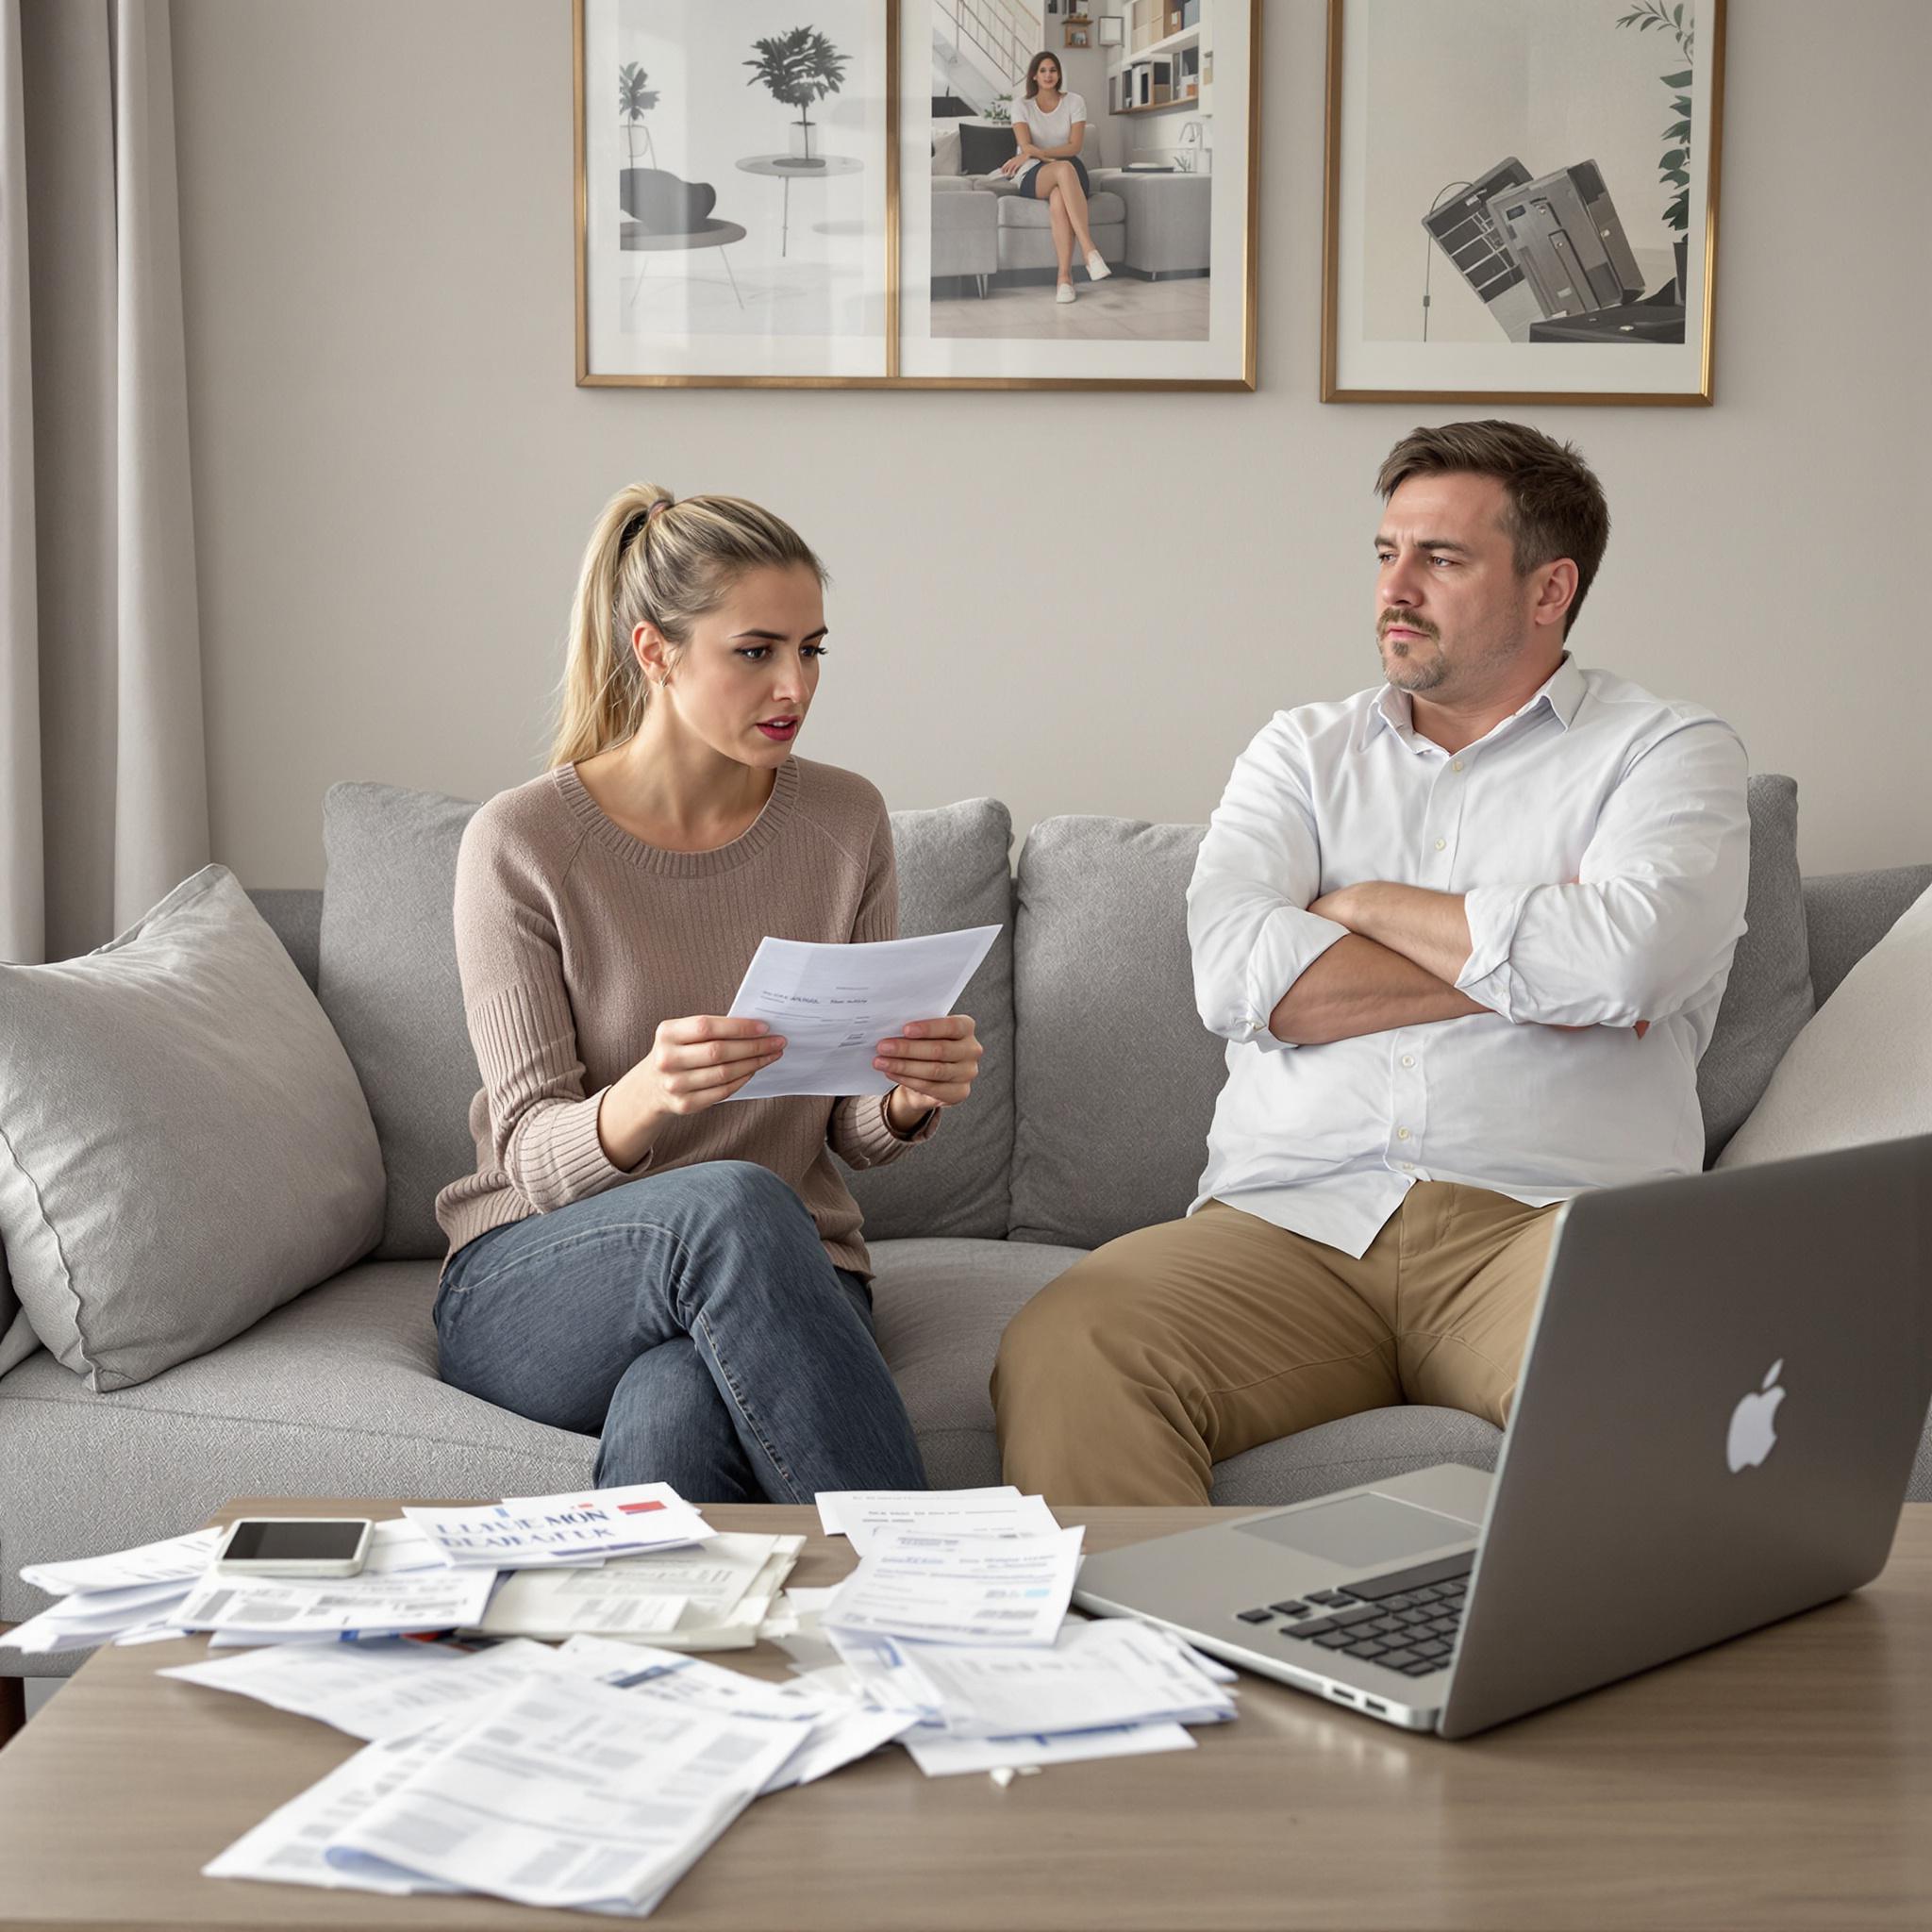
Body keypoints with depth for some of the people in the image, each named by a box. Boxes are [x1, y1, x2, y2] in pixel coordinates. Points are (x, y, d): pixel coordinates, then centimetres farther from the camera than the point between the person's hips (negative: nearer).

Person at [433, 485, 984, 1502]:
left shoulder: (845, 820, 2)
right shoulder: (519, 843, -8)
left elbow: (854, 1133, 8)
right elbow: (533, 1155, -10)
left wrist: (911, 1096, -17)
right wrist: (644, 1097, -32)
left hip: (782, 1273, 1)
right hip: (539, 1284, -1)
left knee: (676, 1412, -36)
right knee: (732, 1203, -36)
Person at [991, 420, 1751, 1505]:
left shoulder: (1672, 752, 12)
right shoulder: (1305, 751, 21)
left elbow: (1621, 959, -11)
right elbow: (1236, 972, 1)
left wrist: (1362, 906, 4)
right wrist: (1519, 966, -2)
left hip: (1554, 1222, -2)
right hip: (1293, 1218, 2)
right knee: (1060, 1353, -28)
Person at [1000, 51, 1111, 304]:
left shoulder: (1074, 102, 6)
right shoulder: (1023, 107, 6)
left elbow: (1074, 147, -6)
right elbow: (1026, 147, -8)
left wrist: (1034, 153, -16)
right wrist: (1055, 158, -24)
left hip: (1072, 174, 1)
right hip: (1034, 177, -1)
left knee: (1059, 199, -39)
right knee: (1064, 169, -39)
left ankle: (1064, 276, -46)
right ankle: (1089, 250, -49)